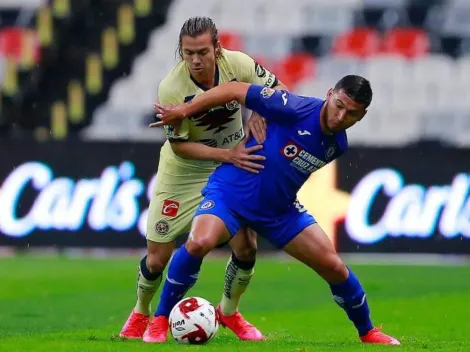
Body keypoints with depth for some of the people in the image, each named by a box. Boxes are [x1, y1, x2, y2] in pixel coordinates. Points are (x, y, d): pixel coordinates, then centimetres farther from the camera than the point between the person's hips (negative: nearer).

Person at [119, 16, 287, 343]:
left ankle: (229, 311, 23)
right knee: (158, 257, 0)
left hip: (232, 168, 2)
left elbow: (278, 89, -8)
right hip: (182, 173, -2)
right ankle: (141, 315, 30)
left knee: (246, 246, -6)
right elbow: (179, 144, -21)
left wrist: (261, 111, -30)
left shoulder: (237, 64, -22)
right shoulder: (171, 89, -29)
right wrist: (227, 154, -32)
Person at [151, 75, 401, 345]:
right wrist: (183, 111, -16)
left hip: (280, 209, 5)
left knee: (333, 266, -1)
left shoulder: (338, 144, -5)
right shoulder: (296, 109, -26)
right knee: (199, 242, -32)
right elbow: (234, 91, -19)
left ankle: (367, 331, 22)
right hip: (231, 192, -5)